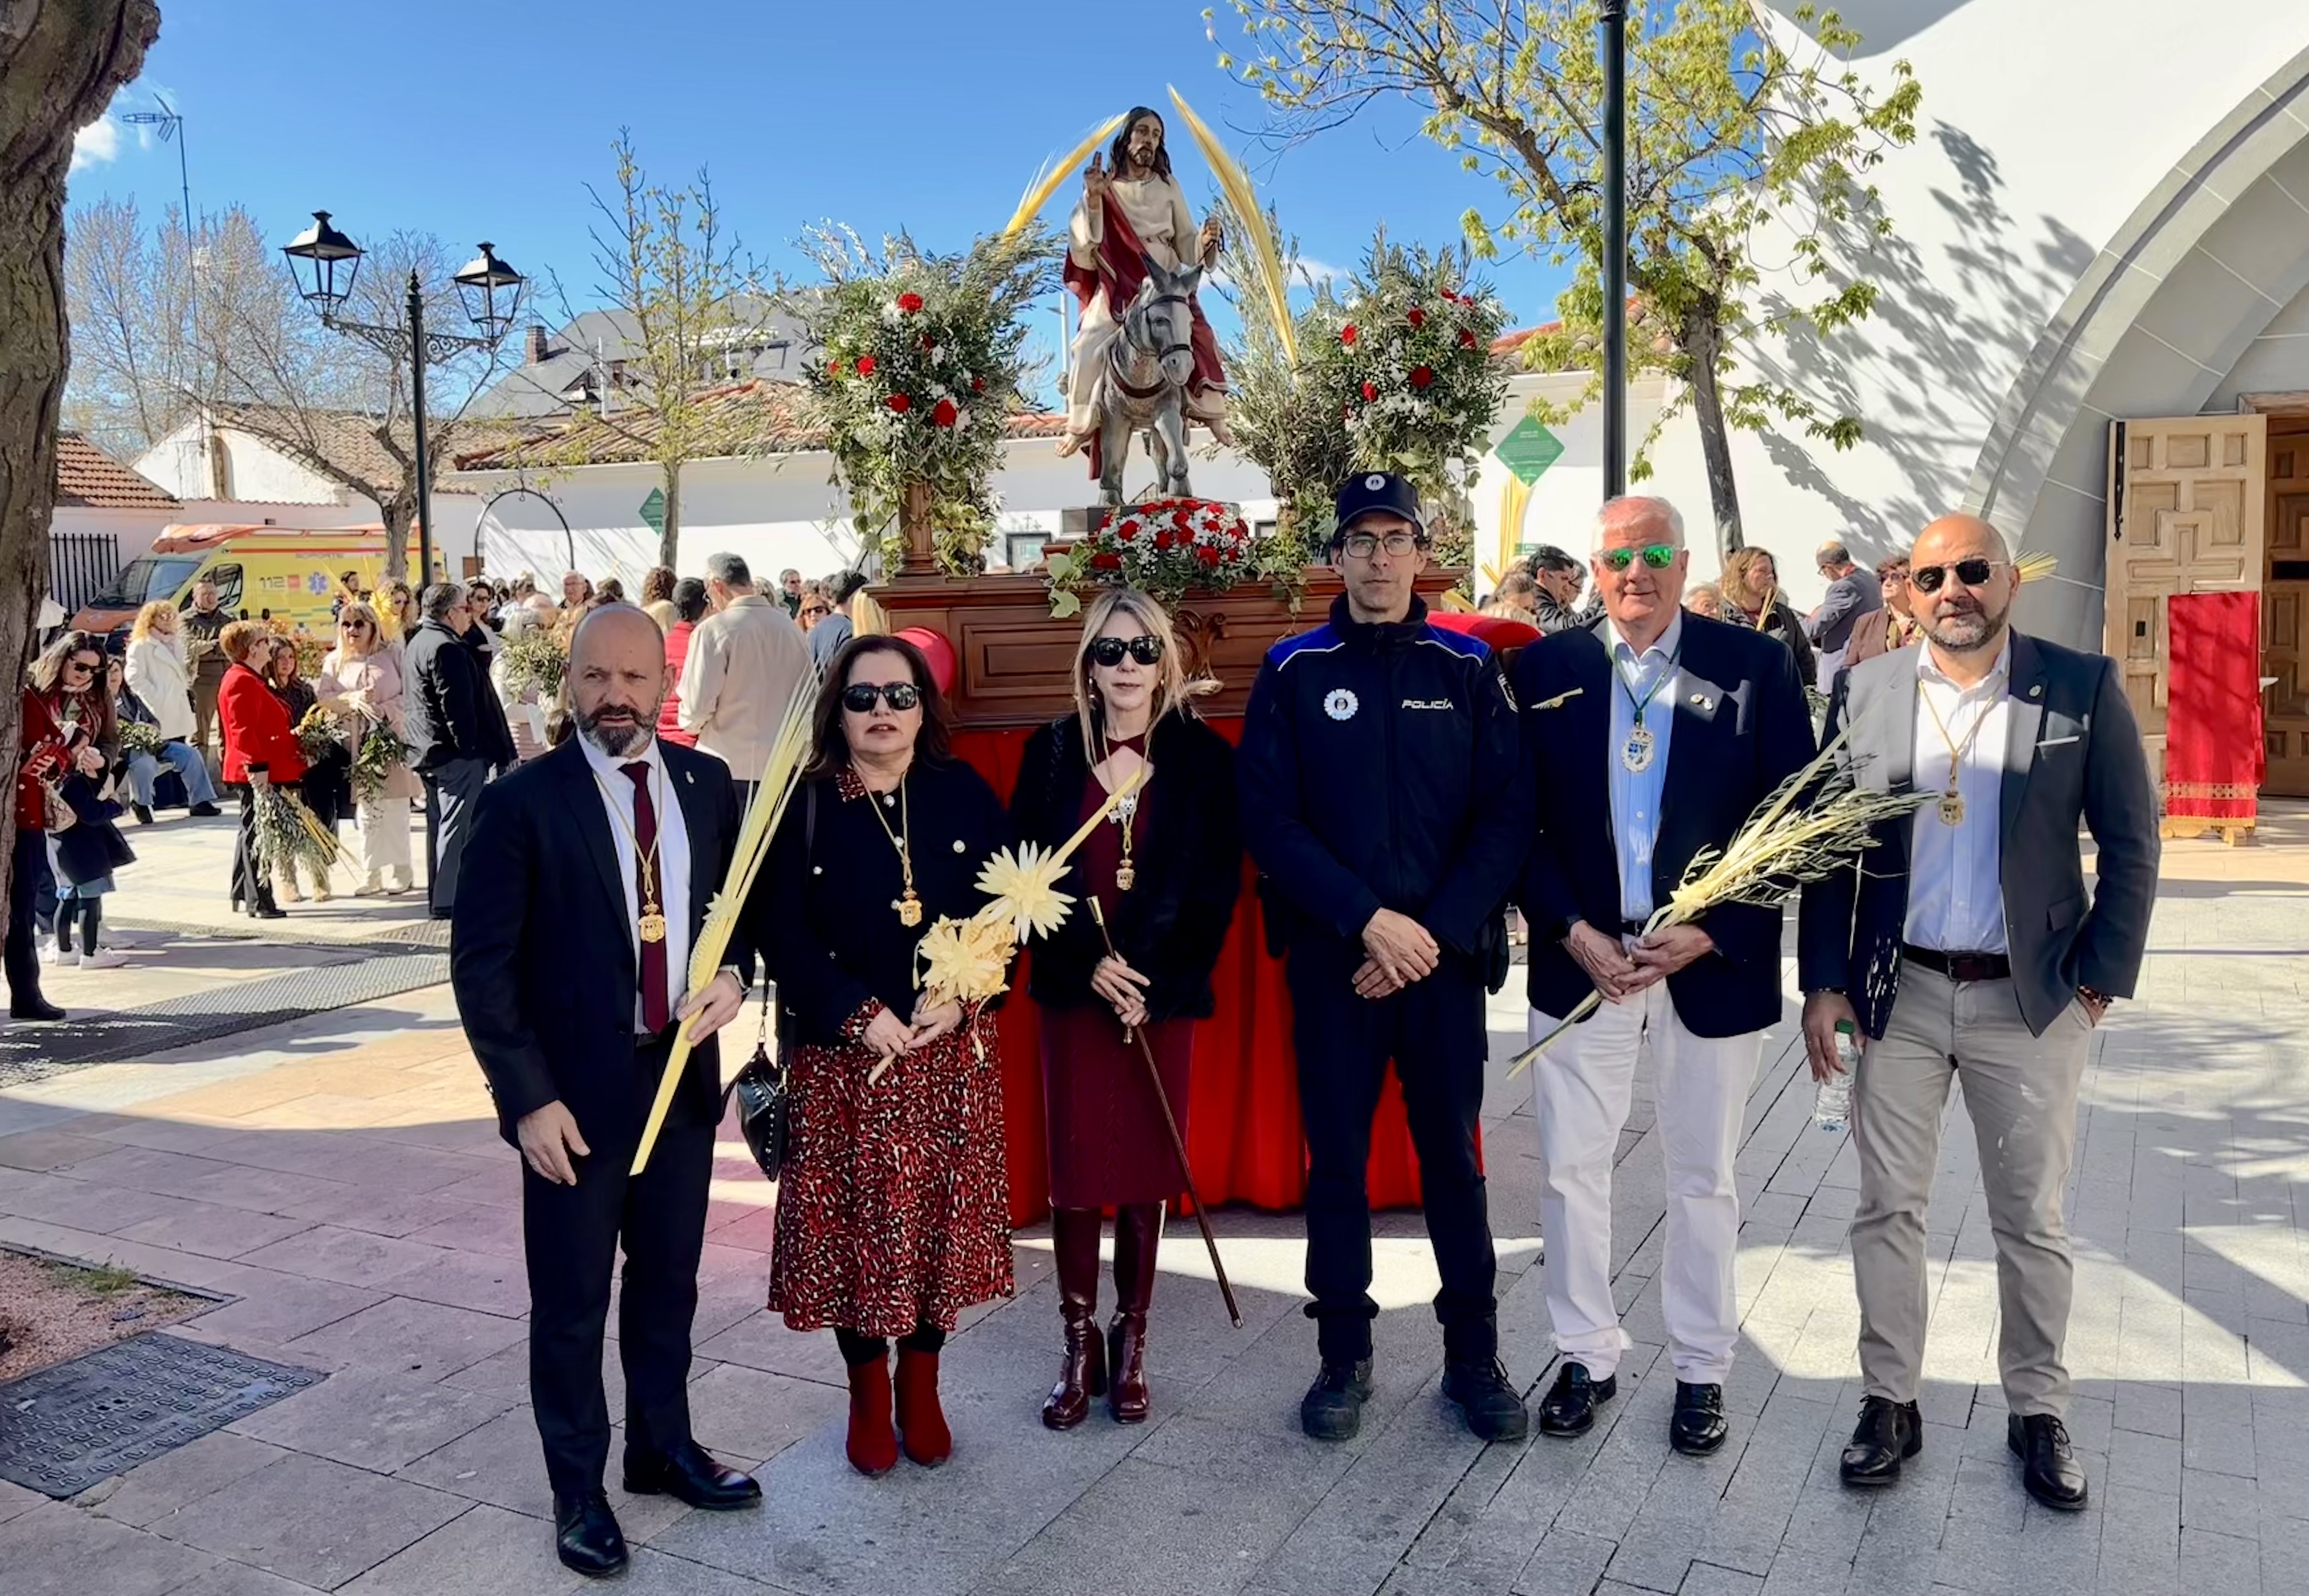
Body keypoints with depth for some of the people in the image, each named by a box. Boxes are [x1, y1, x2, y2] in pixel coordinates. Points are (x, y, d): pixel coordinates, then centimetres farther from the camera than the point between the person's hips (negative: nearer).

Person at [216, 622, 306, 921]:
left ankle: (241, 896, 27)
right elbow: (242, 730, -23)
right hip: (256, 774, -11)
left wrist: (290, 734, 22)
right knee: (256, 836, -7)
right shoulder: (241, 682, -16)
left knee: (252, 834, 18)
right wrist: (257, 766, -26)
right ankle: (259, 903, -3)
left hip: (263, 771, 11)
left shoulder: (252, 679, 18)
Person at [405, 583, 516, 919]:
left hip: (428, 753, 11)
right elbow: (457, 706, -22)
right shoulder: (447, 648, -16)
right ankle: (450, 899, -7)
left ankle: (440, 896, 21)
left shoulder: (418, 643, 18)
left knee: (440, 825, 15)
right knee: (456, 827, -7)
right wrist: (470, 748, -17)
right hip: (455, 753, -11)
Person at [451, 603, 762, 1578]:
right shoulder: (521, 801, -12)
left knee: (668, 1280, 19)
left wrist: (731, 975, -7)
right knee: (572, 1303, 11)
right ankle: (577, 1489, 30)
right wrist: (528, 1097, -15)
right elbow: (481, 964, -11)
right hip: (575, 1089, -4)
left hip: (682, 1071, 4)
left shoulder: (706, 785, 1)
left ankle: (663, 1448, 40)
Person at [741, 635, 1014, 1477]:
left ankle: (921, 1384, 27)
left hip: (951, 1050, 2)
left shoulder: (966, 795, 2)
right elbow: (779, 929, -7)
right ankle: (868, 1390, 24)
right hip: (842, 1053, -1)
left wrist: (961, 998, -13)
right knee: (854, 1221, 5)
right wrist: (859, 1015, -15)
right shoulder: (801, 806, -3)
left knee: (939, 1216, 8)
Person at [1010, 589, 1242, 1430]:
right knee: (1075, 1173, 2)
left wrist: (1153, 980, -9)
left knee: (1145, 1174, 6)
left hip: (1164, 991, 0)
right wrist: (1090, 962, -9)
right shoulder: (1052, 750, 3)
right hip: (1073, 990, 1)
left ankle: (1131, 1342, 22)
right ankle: (1080, 1345, 19)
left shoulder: (1202, 754, 0)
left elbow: (1215, 886, -2)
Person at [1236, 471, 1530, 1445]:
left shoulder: (1467, 670, 4)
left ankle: (1473, 1354, 24)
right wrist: (1369, 920, -14)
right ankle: (1343, 1356, 22)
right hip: (1333, 959, 0)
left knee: (1452, 1153, 9)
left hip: (1445, 954, 1)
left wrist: (1437, 932, -11)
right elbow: (1268, 818, -5)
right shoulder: (1294, 673, 2)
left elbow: (1506, 816, -1)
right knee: (1337, 1158, 7)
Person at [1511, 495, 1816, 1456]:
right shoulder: (1546, 671, 1)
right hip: (1580, 959, 1)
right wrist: (1574, 933, -11)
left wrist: (1709, 935, -12)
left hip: (1711, 967, -1)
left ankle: (1701, 1369, 30)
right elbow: (1518, 822, 0)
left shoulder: (1755, 666, -1)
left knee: (1702, 1179, 13)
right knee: (1569, 1170, 8)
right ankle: (1587, 1357, 27)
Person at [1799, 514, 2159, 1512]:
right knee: (1888, 1208, 8)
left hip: (2031, 1001, -1)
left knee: (2033, 1221, 10)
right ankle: (1889, 1402, 23)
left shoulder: (2084, 688, -3)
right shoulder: (1865, 692, 0)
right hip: (1897, 994, 1)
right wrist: (1824, 981, -1)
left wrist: (2102, 977, -5)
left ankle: (2038, 1413, 28)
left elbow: (2131, 847, 0)